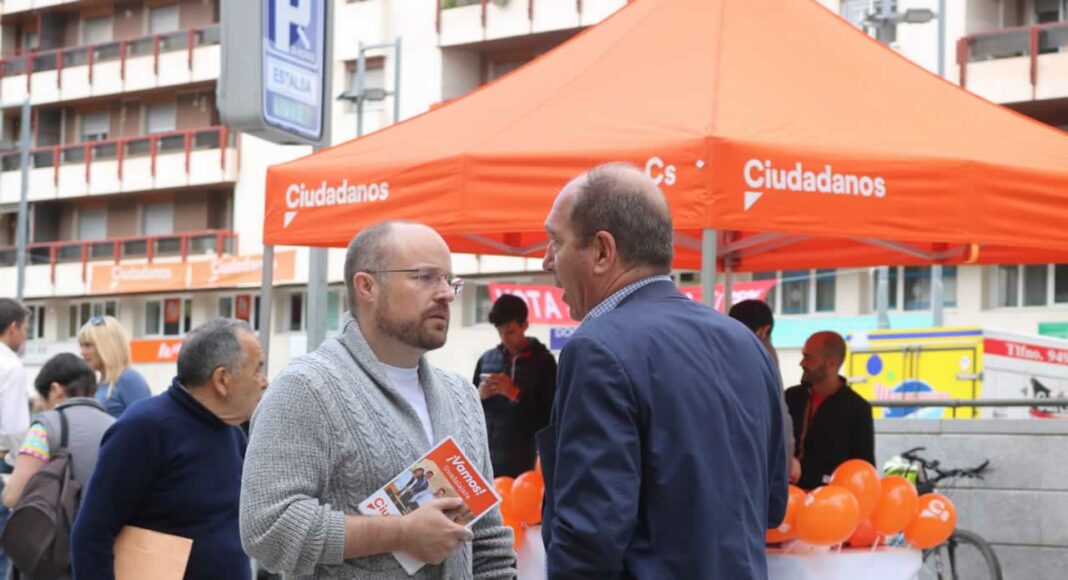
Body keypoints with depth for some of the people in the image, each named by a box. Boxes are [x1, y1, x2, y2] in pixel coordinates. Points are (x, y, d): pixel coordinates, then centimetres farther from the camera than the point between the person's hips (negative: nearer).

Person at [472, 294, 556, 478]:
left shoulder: (542, 361, 0)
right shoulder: (487, 359, 11)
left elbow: (549, 416, -4)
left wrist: (515, 395, -15)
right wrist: (480, 396, -4)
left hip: (522, 458, -4)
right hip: (485, 455, 4)